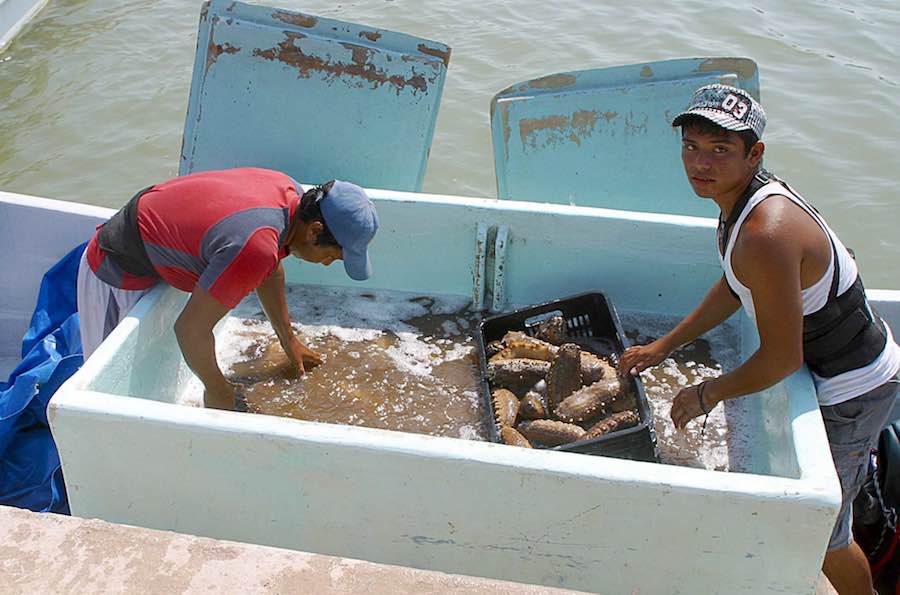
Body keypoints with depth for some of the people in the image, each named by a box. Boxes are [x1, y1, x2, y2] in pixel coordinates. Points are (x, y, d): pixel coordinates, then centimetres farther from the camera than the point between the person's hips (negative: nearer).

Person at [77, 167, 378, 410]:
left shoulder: (291, 194, -12)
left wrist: (288, 340, 18)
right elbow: (191, 330, -33)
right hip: (117, 274, -8)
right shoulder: (256, 247, -40)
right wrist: (217, 390, -15)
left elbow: (271, 272, 8)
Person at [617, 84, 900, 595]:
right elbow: (735, 289, 12)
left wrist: (708, 395, -12)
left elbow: (782, 358, -29)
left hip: (850, 390, -9)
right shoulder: (746, 196, -4)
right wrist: (665, 346, 14)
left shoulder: (766, 236, -36)